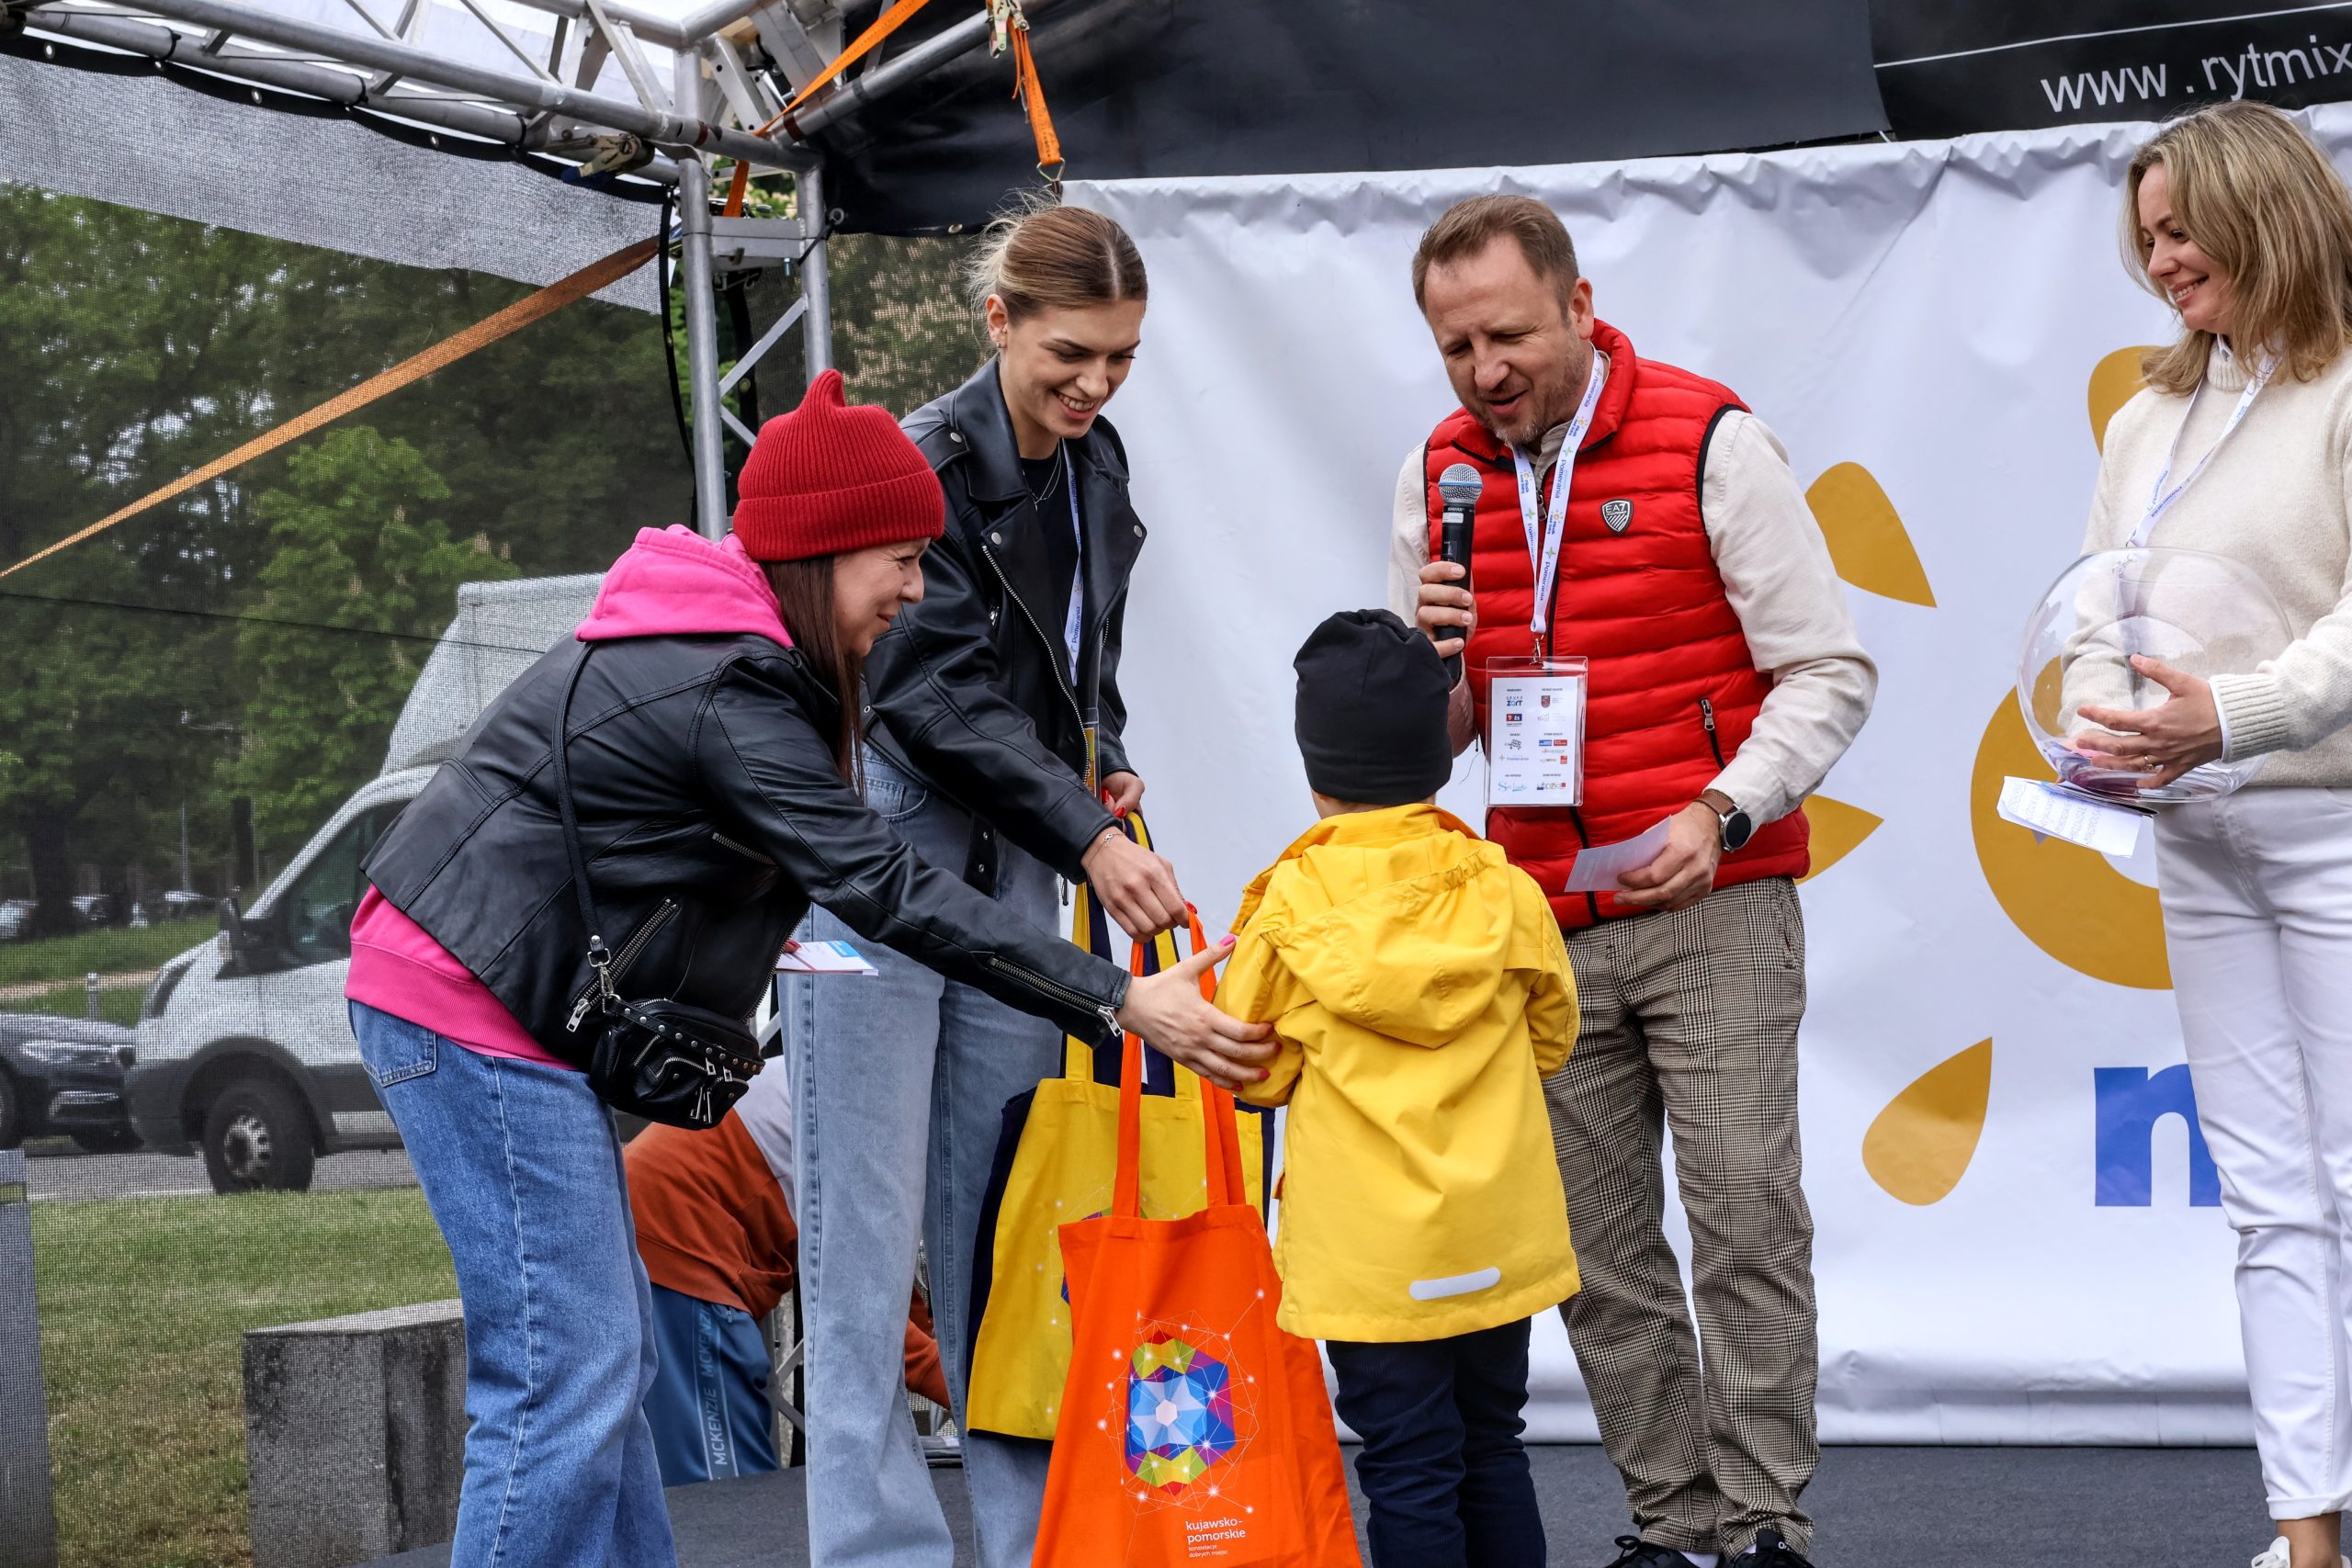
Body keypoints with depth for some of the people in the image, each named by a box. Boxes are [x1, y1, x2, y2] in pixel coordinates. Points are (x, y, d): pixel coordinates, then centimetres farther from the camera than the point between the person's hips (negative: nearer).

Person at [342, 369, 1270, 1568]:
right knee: (567, 1379, -12)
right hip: (472, 1013, -11)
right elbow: (887, 889, -23)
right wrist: (1118, 1005, -24)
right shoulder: (730, 691, -19)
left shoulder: (699, 643, 13)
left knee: (609, 1357, 13)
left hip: (500, 996, 11)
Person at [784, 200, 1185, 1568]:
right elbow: (941, 696, -20)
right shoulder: (927, 464, -15)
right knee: (871, 1222, -4)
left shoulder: (1095, 466, 8)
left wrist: (1104, 759, 4)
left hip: (1007, 872, 7)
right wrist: (1089, 838, -24)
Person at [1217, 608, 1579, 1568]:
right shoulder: (1502, 889, 0)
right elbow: (1551, 1037, 12)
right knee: (1492, 1448, 16)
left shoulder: (1290, 904, -10)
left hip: (1372, 1256, -4)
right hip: (1499, 1236, 4)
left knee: (1409, 1469, 1)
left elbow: (1256, 1069, -4)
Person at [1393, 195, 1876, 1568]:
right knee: (1598, 1246, 5)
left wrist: (1721, 808, -19)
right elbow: (1435, 735, 13)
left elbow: (1829, 673, -5)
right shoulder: (1439, 475, 8)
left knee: (1745, 1211, -7)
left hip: (1715, 907, -4)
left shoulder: (1711, 441, -6)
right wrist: (1434, 661, -10)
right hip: (1542, 922, 5)